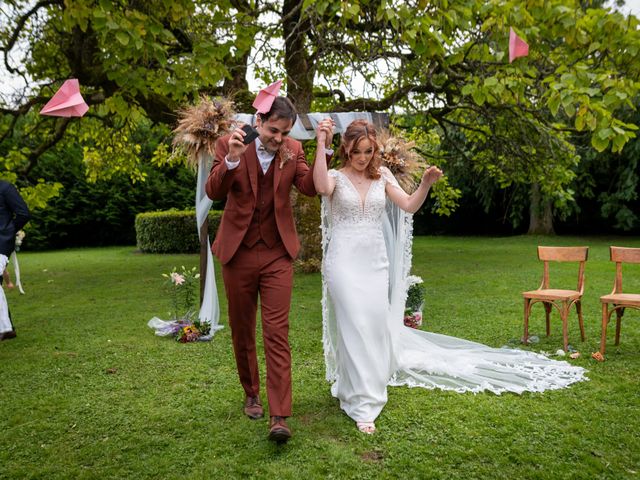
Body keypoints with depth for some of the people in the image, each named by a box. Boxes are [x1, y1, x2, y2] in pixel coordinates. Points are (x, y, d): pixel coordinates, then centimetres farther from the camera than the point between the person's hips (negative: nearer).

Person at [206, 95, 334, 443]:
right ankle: (251, 394, 34)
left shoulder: (293, 150, 1)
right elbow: (213, 193, -13)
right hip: (238, 253, 1)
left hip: (277, 254, 0)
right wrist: (232, 160, -29)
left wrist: (323, 148, -20)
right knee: (242, 331, 13)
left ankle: (279, 416, -1)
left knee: (277, 333, -6)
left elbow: (310, 187, -11)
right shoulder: (229, 144, -5)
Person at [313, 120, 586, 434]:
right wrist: (321, 144, -28)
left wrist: (426, 183, -16)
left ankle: (349, 386, 31)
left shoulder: (381, 176, 8)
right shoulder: (336, 177, -1)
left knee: (375, 326, 7)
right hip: (344, 260, -4)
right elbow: (321, 187, -26)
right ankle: (362, 405, 1)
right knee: (354, 327, -8)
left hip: (375, 261, 4)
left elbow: (409, 206, 1)